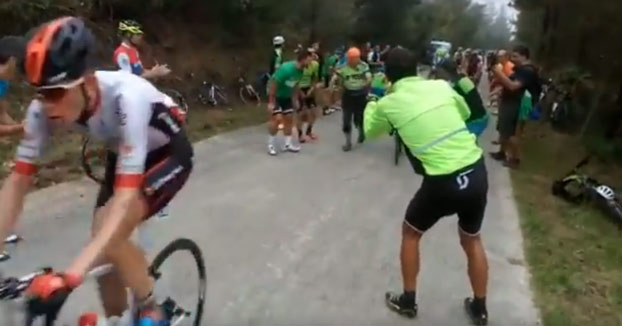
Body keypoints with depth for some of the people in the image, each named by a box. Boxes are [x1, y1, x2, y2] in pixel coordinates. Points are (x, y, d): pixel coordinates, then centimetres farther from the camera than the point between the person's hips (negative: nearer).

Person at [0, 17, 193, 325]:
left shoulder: (126, 97, -39)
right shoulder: (43, 109, -22)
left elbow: (126, 197, -42)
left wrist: (70, 275, -50)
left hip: (169, 154, -5)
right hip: (124, 154, 6)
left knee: (112, 239, -23)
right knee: (100, 249, -2)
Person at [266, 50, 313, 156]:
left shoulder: (300, 71, -8)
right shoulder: (286, 69, -31)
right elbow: (274, 84, -26)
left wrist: (295, 99, 10)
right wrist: (271, 102, -25)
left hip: (286, 96, 8)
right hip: (276, 95, -7)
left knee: (288, 118, 7)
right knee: (277, 118, -14)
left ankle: (288, 144, 18)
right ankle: (271, 144, 2)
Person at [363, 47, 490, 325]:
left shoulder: (388, 104, -2)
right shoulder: (441, 86, 6)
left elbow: (370, 132, 20)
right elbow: (465, 113, 26)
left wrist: (372, 103, 36)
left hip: (443, 182, -4)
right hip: (477, 172, 4)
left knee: (410, 234, 22)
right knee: (472, 240, 26)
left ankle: (407, 302, 34)